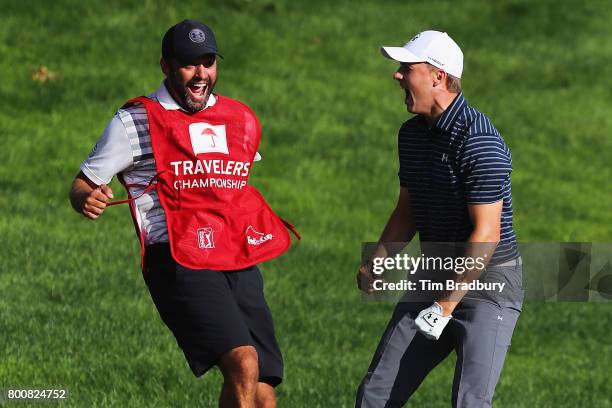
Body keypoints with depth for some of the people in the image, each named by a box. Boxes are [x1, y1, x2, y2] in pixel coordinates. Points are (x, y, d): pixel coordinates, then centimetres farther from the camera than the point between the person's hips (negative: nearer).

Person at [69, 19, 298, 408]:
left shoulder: (241, 119, 18)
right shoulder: (135, 122, 3)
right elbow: (82, 186, 6)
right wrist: (88, 200, -16)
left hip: (240, 263, 6)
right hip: (179, 261, -6)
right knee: (242, 362, -26)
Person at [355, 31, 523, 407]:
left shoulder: (479, 141, -21)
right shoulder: (412, 133, 7)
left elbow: (486, 234, -23)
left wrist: (446, 306, -22)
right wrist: (377, 263, 3)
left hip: (489, 281, -8)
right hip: (434, 274, 8)